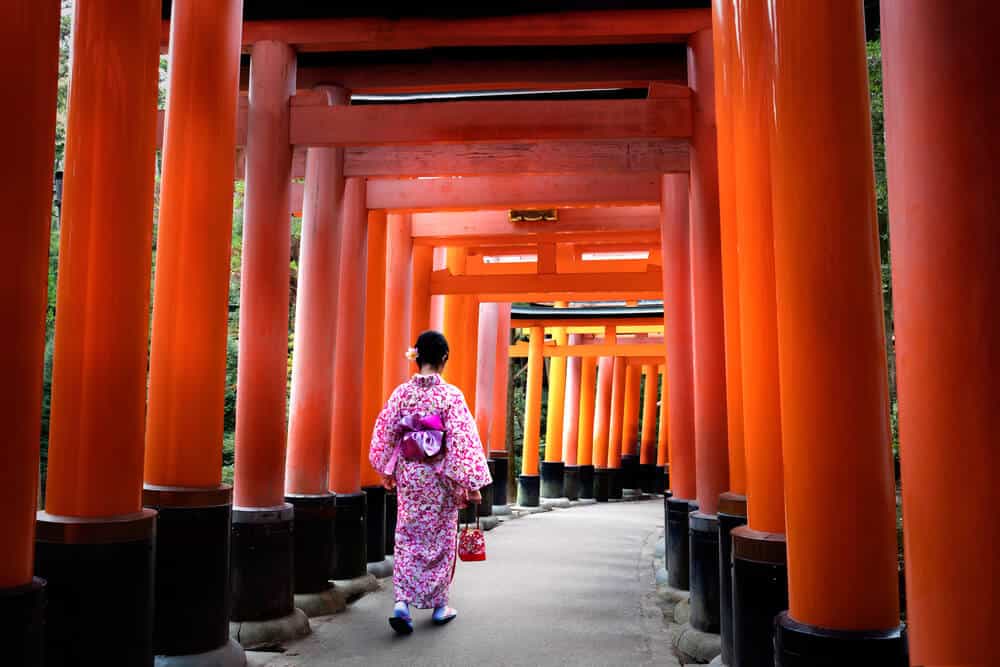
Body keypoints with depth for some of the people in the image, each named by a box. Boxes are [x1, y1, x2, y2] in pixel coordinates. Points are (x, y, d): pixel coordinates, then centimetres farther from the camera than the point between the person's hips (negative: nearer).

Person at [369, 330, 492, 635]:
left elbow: (385, 434, 4)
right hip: (439, 476, -3)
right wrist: (472, 484, -11)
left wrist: (387, 471, 17)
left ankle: (403, 602, -3)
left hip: (408, 474, 3)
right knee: (440, 538, 12)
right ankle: (439, 605, 23)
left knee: (407, 538, 11)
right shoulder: (451, 395, -13)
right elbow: (462, 441, -15)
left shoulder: (402, 392, -2)